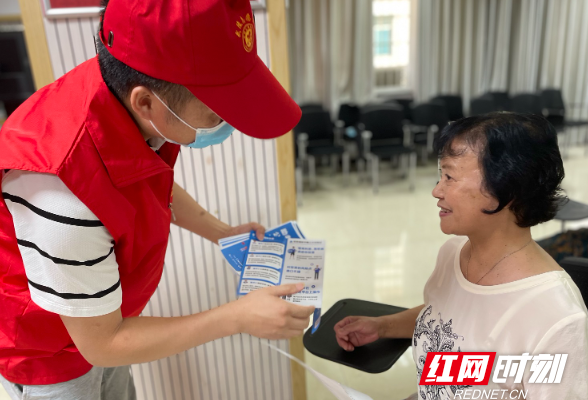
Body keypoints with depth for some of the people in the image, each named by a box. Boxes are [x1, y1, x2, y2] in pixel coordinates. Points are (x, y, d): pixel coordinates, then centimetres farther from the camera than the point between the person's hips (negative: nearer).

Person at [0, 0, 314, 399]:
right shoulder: (62, 196, -43)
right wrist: (238, 317, -27)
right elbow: (100, 343, -28)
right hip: (47, 351, -6)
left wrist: (222, 232, -6)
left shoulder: (133, 106, -21)